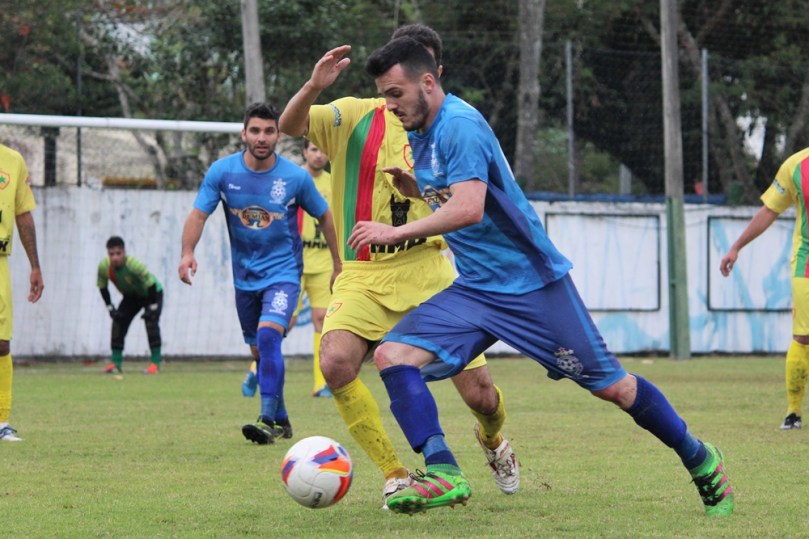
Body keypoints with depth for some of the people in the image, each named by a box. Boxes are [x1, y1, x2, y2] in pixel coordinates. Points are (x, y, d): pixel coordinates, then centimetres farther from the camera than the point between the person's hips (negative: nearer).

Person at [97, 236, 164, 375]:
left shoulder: (134, 264, -39)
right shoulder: (103, 266, -25)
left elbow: (151, 284, -31)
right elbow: (102, 287, -6)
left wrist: (152, 307, -26)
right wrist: (110, 308, -10)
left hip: (151, 293, -5)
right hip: (131, 296, 5)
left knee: (151, 322, -22)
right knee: (118, 322, -6)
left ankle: (155, 362, -17)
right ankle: (116, 362, 1)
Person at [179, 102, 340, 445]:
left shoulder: (296, 177, -10)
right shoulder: (222, 172, -7)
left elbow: (323, 215, 5)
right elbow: (199, 214, -10)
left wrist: (338, 265, 10)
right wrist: (188, 252, -29)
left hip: (283, 272, -4)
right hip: (245, 275, 4)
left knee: (268, 336, -25)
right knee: (260, 351, 12)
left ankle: (268, 421, -28)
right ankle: (282, 421, 30)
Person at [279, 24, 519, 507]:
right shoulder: (356, 115, 1)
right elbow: (289, 126, -13)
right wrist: (314, 87, -34)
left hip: (430, 272, 1)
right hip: (365, 275, -1)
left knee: (480, 393, -4)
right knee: (336, 363, -29)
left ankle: (493, 440, 37)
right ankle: (396, 476, -11)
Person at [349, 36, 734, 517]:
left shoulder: (461, 125, -19)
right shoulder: (420, 134, 8)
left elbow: (467, 209, -31)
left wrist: (395, 233, -27)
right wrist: (410, 185, 5)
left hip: (532, 280, -8)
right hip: (473, 291, 8)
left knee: (611, 387, 0)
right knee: (392, 354, -14)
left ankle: (701, 460, 22)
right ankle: (444, 474, -22)